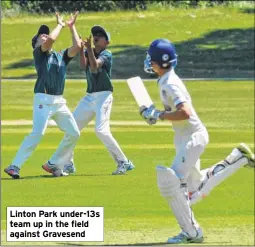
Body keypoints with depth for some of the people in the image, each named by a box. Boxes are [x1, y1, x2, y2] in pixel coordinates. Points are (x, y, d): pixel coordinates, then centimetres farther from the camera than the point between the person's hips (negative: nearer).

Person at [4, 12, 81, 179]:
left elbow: (77, 47, 9)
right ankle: (14, 167, -21)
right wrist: (60, 24, 1)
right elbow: (51, 39, -14)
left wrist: (72, 27, 15)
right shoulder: (39, 53, 3)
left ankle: (53, 165, 15)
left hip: (59, 102, 7)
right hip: (43, 100, -7)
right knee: (37, 133, -21)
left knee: (74, 133, 6)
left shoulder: (61, 56, 20)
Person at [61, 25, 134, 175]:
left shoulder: (107, 55, -6)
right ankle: (68, 164, 17)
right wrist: (82, 48, -17)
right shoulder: (88, 53, 11)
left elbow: (94, 66, -23)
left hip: (103, 96, -7)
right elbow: (84, 66, -8)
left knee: (101, 130, -21)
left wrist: (89, 48, -28)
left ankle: (124, 163, -14)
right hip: (89, 97, 7)